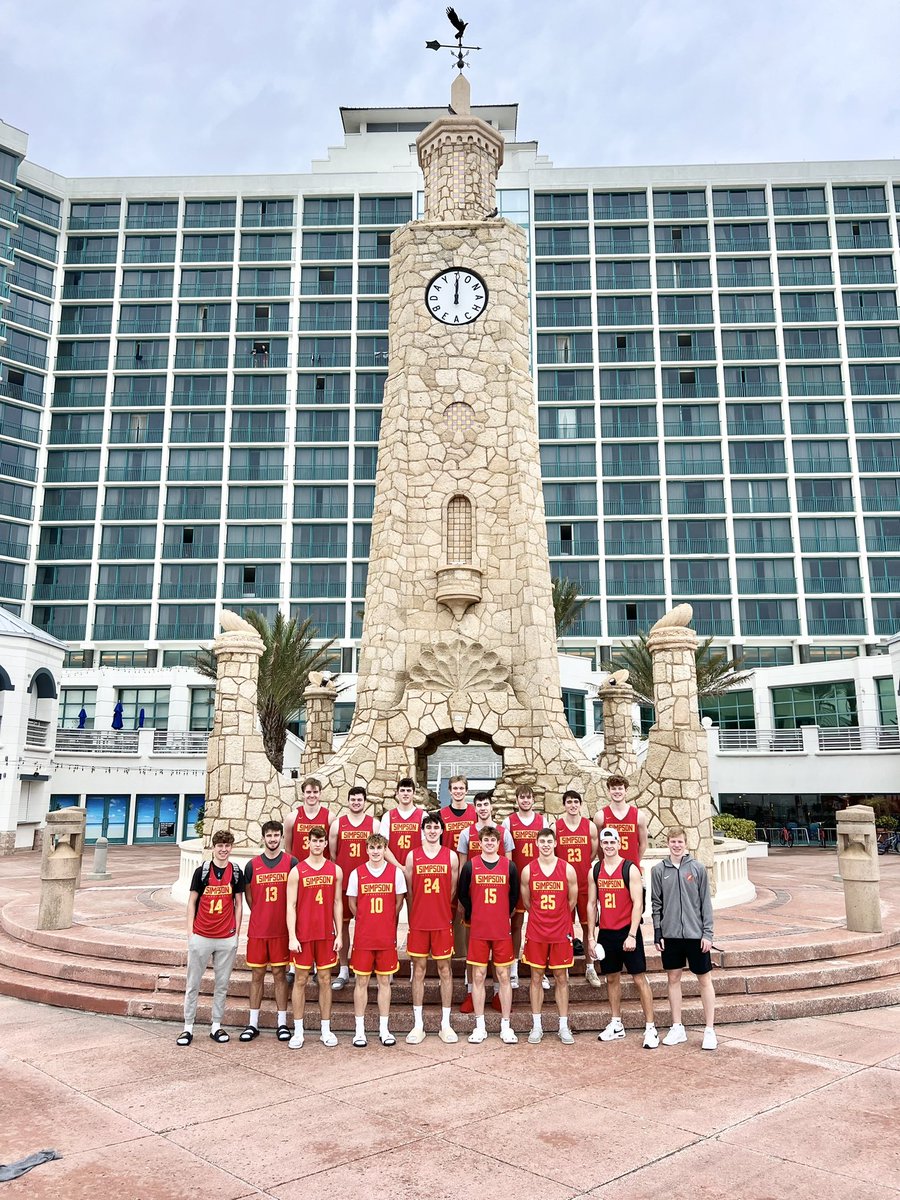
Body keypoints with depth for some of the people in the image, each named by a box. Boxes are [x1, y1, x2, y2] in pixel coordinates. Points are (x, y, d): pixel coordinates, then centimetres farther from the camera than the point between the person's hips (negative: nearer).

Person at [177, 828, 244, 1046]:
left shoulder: (236, 873, 2)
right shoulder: (201, 871, -2)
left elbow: (238, 904, 8)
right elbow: (192, 902, 2)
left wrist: (236, 932, 3)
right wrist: (190, 932, -3)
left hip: (227, 938, 1)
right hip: (201, 936, -1)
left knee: (222, 984, 9)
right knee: (193, 983, 6)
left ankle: (216, 1026, 20)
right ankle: (188, 1028, 16)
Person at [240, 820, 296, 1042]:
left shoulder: (291, 863, -2)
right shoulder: (252, 865, 3)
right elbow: (248, 895, 13)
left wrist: (288, 919, -1)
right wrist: (261, 915, 8)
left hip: (281, 930, -2)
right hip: (257, 930, 2)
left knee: (279, 974, 5)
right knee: (257, 974, 8)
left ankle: (282, 1023, 13)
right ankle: (253, 1024, 17)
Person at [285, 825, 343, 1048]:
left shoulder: (335, 870, 5)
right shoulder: (296, 871, -2)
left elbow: (338, 903, 8)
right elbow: (291, 906, -4)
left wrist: (339, 934, 3)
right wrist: (292, 937, -10)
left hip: (326, 935, 2)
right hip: (303, 935, -2)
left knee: (325, 980, 7)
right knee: (300, 980, 4)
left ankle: (326, 1030, 16)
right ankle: (298, 1032, 14)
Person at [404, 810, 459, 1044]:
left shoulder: (451, 856, 2)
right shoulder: (412, 856, 2)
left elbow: (452, 889, 8)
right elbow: (409, 890, 7)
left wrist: (441, 910, 11)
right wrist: (416, 915, 9)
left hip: (443, 923, 0)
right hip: (418, 923, 0)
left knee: (444, 969, 5)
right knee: (418, 970, 5)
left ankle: (445, 1024, 14)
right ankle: (418, 1025, 13)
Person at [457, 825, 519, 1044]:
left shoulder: (509, 866, 2)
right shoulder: (470, 865, 0)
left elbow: (514, 895, 12)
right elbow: (463, 894, 8)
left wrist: (505, 916, 10)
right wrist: (472, 917, 9)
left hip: (502, 930, 0)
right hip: (478, 930, 0)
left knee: (503, 976, 5)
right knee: (478, 977, 4)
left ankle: (506, 1026, 14)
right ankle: (479, 1027, 14)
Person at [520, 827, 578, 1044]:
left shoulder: (568, 869, -4)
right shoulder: (528, 870, -2)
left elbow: (572, 901, 7)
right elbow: (527, 902, 9)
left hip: (561, 932, 0)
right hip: (536, 932, 0)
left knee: (561, 978, 7)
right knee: (536, 978, 6)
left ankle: (564, 1026, 15)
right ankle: (536, 1026, 15)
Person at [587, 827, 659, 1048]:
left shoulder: (630, 869, -8)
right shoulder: (594, 871, 5)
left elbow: (637, 904, -11)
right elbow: (591, 904, 9)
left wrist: (632, 935, -17)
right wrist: (591, 937, 5)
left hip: (627, 931, -4)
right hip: (605, 932, 4)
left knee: (639, 978, -2)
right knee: (612, 978, 13)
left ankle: (650, 1028, 4)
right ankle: (616, 1024, 24)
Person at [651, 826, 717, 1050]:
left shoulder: (697, 868, -3)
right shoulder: (659, 870, 1)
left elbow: (706, 902, -1)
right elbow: (656, 903, 5)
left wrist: (707, 933, -4)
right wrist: (657, 933, 1)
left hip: (695, 933, -2)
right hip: (670, 934, 2)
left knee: (704, 979, 5)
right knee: (673, 978, 10)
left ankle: (710, 1030, 15)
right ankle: (677, 1028, 22)